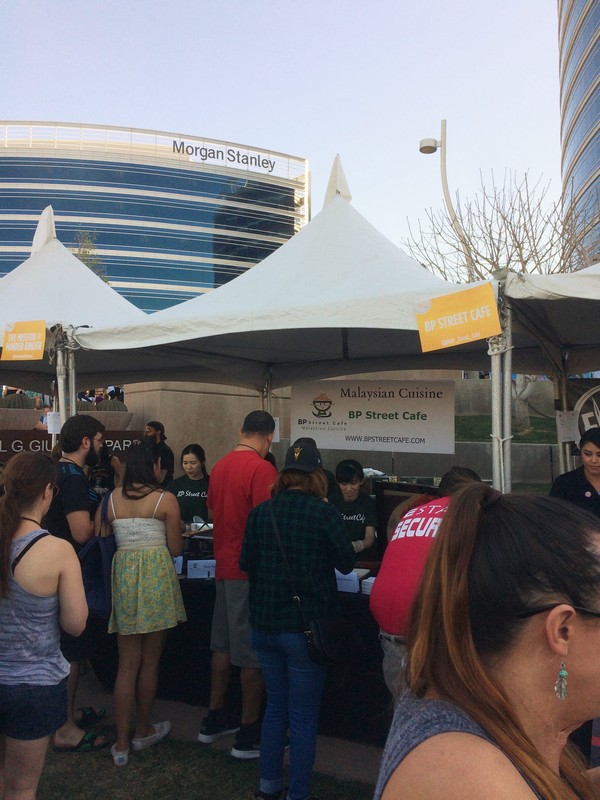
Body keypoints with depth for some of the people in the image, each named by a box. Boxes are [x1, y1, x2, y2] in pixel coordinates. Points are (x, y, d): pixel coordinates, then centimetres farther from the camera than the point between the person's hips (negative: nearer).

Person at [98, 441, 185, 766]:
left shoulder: (110, 499, 4)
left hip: (122, 575, 3)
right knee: (150, 662, 13)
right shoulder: (166, 499, -6)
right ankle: (142, 732, 29)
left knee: (127, 664, 11)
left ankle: (121, 744, 14)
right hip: (156, 577, -3)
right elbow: (175, 549, -3)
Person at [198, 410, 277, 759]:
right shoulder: (262, 469, -18)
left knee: (223, 644, 18)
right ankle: (249, 735, 15)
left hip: (225, 567, 8)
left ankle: (214, 720, 31)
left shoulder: (220, 466, 6)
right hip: (252, 571, -8)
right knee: (253, 652, 3)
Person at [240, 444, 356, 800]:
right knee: (304, 715, 10)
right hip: (307, 625, -4)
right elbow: (346, 563, -4)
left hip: (264, 623, 5)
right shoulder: (325, 512, -14)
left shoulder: (260, 512, -3)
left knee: (276, 704, 22)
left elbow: (246, 564, 6)